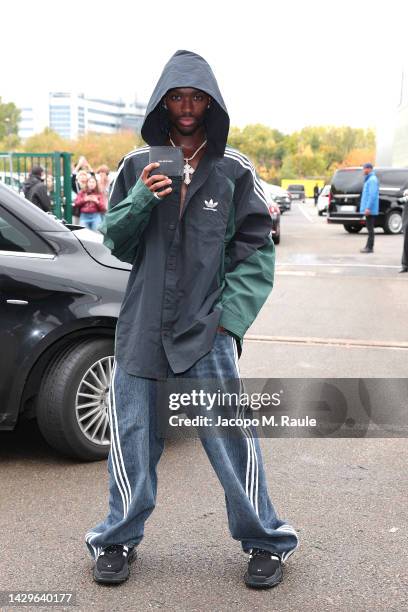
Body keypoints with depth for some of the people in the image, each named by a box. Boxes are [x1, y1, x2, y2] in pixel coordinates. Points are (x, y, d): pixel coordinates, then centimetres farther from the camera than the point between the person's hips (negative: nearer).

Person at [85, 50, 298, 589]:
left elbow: (257, 249, 1)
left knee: (234, 440, -1)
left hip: (208, 331, -2)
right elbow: (115, 241, 8)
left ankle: (265, 541, 22)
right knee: (131, 439, 10)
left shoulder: (234, 171, 2)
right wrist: (140, 199, -11)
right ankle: (118, 540, 31)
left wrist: (230, 316, -8)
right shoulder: (138, 166, 7)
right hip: (141, 327, 2)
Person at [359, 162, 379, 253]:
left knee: (370, 228, -7)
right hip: (369, 209, 10)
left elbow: (373, 195, -22)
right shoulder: (369, 179, 18)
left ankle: (370, 247, -4)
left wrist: (368, 208, -24)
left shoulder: (372, 179, -14)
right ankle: (368, 246, 17)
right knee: (369, 228, 12)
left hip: (370, 209, -10)